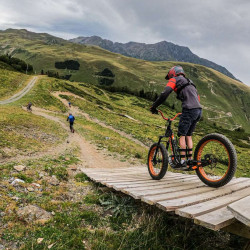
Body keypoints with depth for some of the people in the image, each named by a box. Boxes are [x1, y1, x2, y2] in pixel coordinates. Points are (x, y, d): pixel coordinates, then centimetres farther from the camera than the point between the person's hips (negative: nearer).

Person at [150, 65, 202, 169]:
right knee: (188, 135, 15)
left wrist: (154, 106, -1)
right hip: (199, 110, 8)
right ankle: (190, 160, 17)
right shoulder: (189, 82, 31)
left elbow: (164, 94, -8)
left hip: (190, 110, -8)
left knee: (182, 135, -1)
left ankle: (183, 162, -2)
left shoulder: (174, 80, 9)